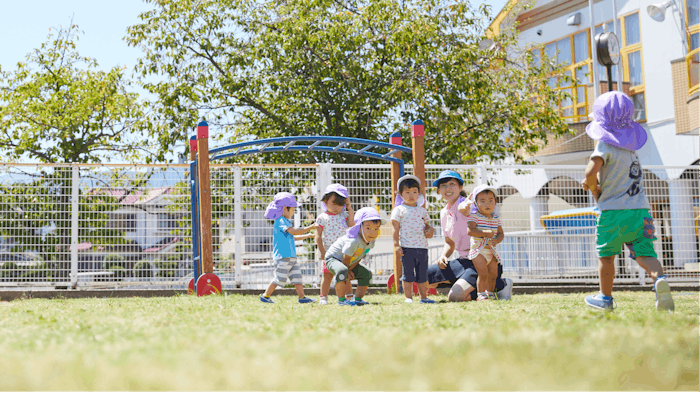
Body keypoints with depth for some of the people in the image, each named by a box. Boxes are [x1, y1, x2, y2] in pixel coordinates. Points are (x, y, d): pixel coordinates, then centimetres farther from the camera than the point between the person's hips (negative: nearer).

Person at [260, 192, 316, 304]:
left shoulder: (284, 221, 21)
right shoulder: (281, 221, -11)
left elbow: (292, 237, 32)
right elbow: (294, 232, -24)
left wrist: (308, 236, 32)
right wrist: (310, 227, -20)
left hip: (291, 257, 10)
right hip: (283, 257, -10)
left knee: (297, 277, 5)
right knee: (279, 278, -6)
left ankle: (302, 297, 4)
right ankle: (265, 296, 3)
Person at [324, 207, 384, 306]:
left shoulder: (371, 242, -11)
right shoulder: (354, 241, -39)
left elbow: (359, 258, -5)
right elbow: (346, 259, -27)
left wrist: (349, 270, -12)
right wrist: (347, 273, -13)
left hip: (350, 264, 9)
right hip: (333, 258, -9)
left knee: (367, 274, 4)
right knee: (342, 271, -38)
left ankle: (358, 299, 11)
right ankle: (341, 300, -25)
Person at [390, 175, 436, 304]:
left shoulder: (422, 210, 15)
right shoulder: (399, 210, 2)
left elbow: (426, 225, 23)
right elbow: (396, 229, -1)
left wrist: (430, 230, 0)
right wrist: (396, 245, -9)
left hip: (422, 246, 4)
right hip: (406, 247, -4)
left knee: (422, 273, 7)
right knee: (408, 274, -3)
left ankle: (424, 297, 16)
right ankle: (408, 297, 5)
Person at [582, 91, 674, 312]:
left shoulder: (605, 145, -8)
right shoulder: (630, 146, 15)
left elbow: (591, 171, -24)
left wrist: (594, 190, -4)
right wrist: (594, 183, 18)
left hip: (613, 211, -5)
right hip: (640, 210, 5)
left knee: (606, 254, 12)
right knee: (644, 253, -1)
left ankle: (605, 298, 23)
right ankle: (659, 278, -30)